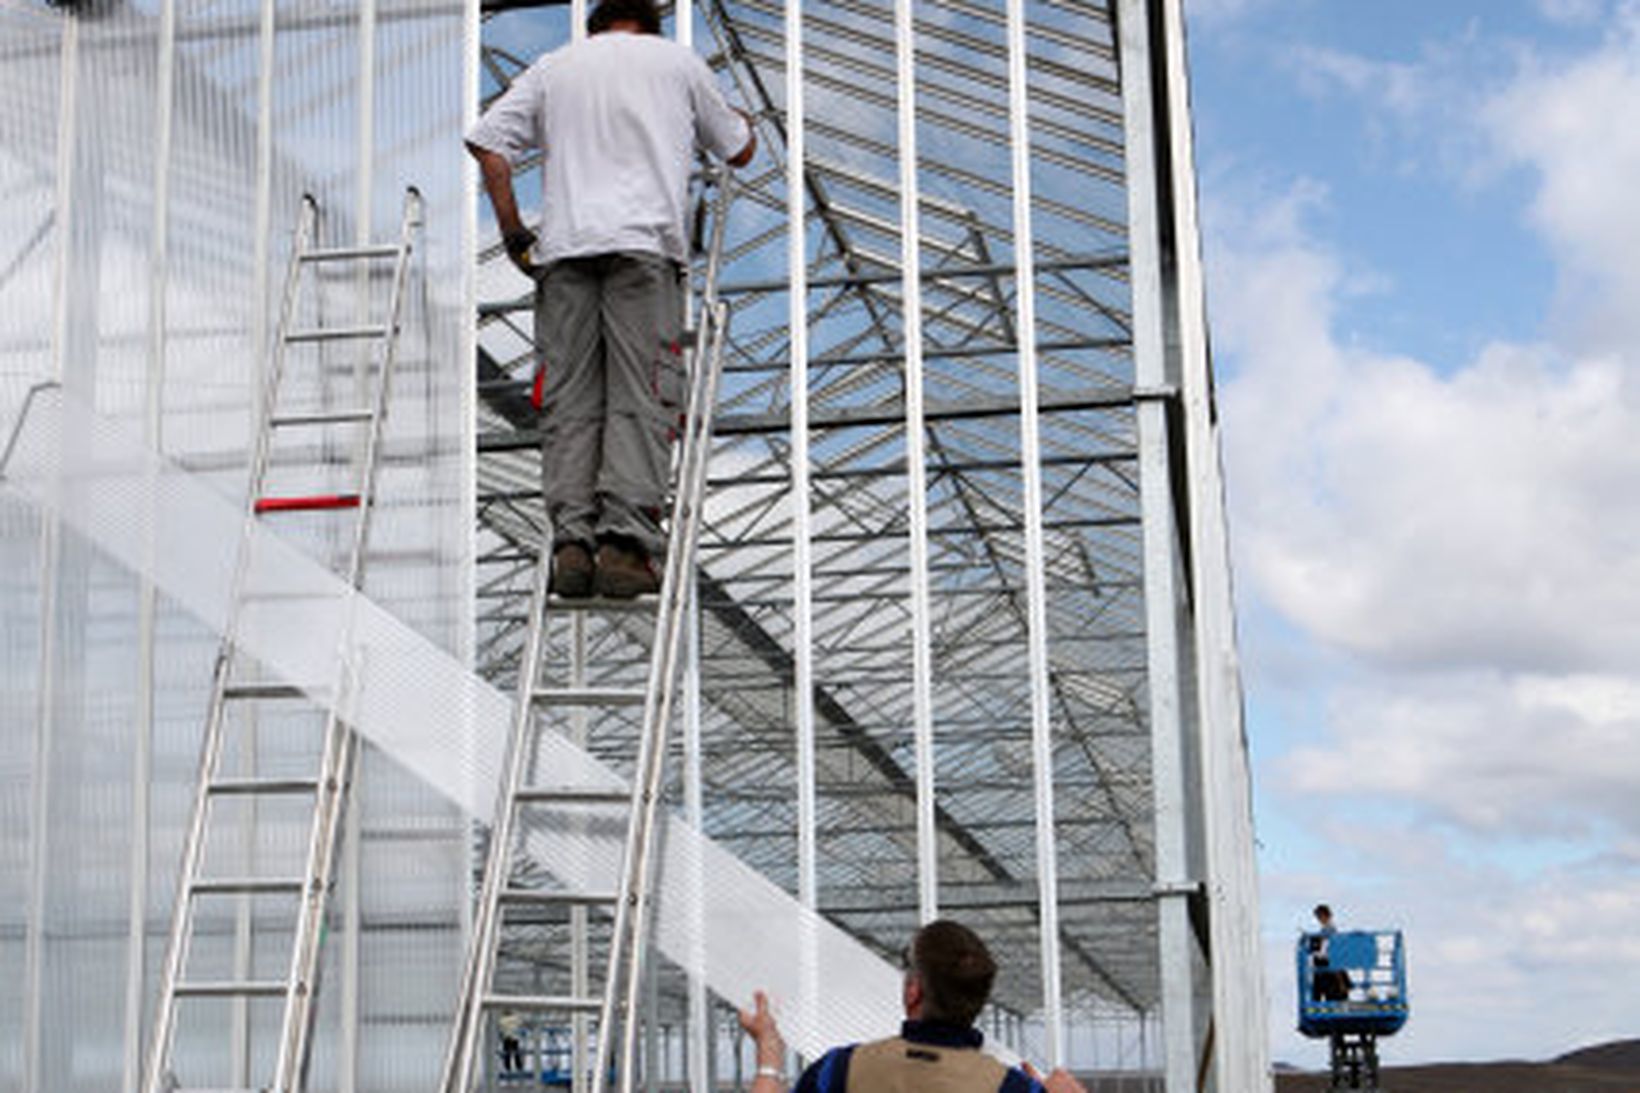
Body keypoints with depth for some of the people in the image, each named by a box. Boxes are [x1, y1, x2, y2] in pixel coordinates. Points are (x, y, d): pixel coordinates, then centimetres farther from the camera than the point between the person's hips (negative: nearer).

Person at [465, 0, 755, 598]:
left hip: (564, 244, 2)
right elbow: (739, 151, 27)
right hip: (644, 240, -2)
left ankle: (571, 543, -9)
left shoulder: (553, 66, 22)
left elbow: (487, 141, 8)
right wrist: (739, 118, 49)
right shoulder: (678, 60, 19)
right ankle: (626, 544, -17)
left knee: (568, 401, 1)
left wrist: (513, 232, 10)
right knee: (642, 398, -6)